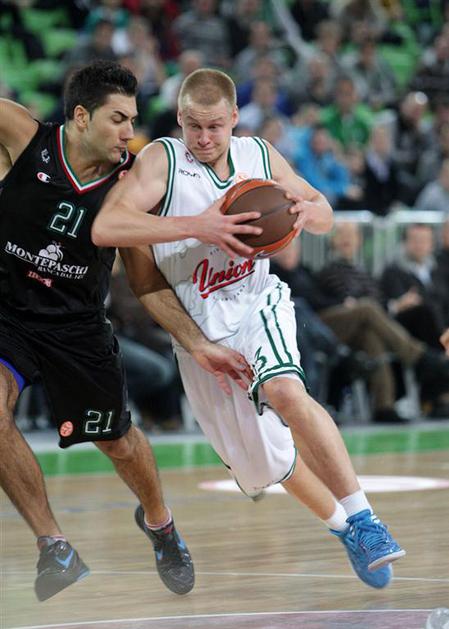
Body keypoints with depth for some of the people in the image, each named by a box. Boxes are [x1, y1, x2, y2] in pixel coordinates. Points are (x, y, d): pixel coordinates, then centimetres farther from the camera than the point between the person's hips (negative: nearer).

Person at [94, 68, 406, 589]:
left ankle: (361, 518, -26)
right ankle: (344, 528, 28)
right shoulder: (161, 160, -14)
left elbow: (324, 214, 14)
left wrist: (306, 211, -12)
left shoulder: (258, 154, 0)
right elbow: (105, 227, -31)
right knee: (267, 457, 7)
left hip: (258, 303, 0)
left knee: (285, 391, -30)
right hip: (201, 328, 0)